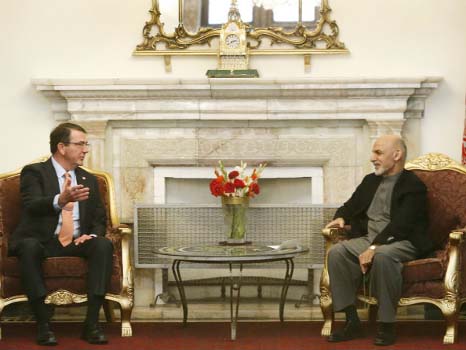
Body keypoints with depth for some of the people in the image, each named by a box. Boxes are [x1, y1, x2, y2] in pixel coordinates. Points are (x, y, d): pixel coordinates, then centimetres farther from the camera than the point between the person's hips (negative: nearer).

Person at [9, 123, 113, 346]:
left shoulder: (89, 180, 18)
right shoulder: (34, 172, 0)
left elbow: (99, 218, 19)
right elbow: (31, 206, -19)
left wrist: (93, 235, -6)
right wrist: (60, 200, -40)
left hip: (76, 243, 4)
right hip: (42, 242, -4)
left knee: (104, 245, -26)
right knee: (28, 247, -37)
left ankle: (91, 323, -29)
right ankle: (43, 324, -33)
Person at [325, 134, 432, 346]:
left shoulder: (413, 185, -8)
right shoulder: (370, 180, 17)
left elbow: (400, 225, -19)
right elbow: (351, 206, 27)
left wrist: (374, 248, -29)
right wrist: (341, 217, 3)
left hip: (403, 242, -7)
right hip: (368, 239, 7)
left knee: (383, 256, -40)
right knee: (336, 253, -21)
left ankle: (386, 325, -28)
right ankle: (352, 322, -19)